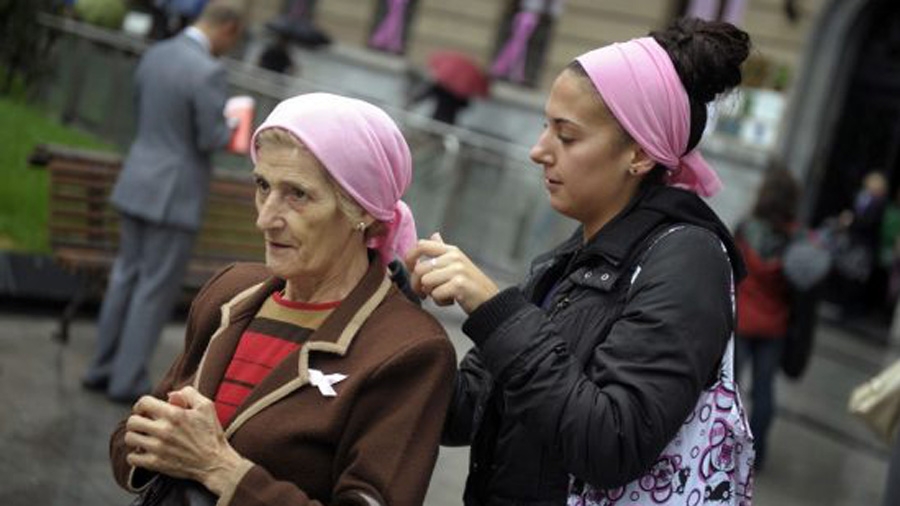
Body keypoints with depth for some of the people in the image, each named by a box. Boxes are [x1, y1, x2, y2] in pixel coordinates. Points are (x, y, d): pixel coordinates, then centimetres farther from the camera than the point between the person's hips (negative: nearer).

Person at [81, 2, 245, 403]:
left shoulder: (155, 55, 6)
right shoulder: (208, 72, -20)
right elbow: (211, 140, -18)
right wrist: (230, 129, 3)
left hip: (137, 181, 8)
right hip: (174, 193, -8)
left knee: (126, 277, 15)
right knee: (157, 289, 2)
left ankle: (102, 369, 21)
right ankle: (128, 381, 7)